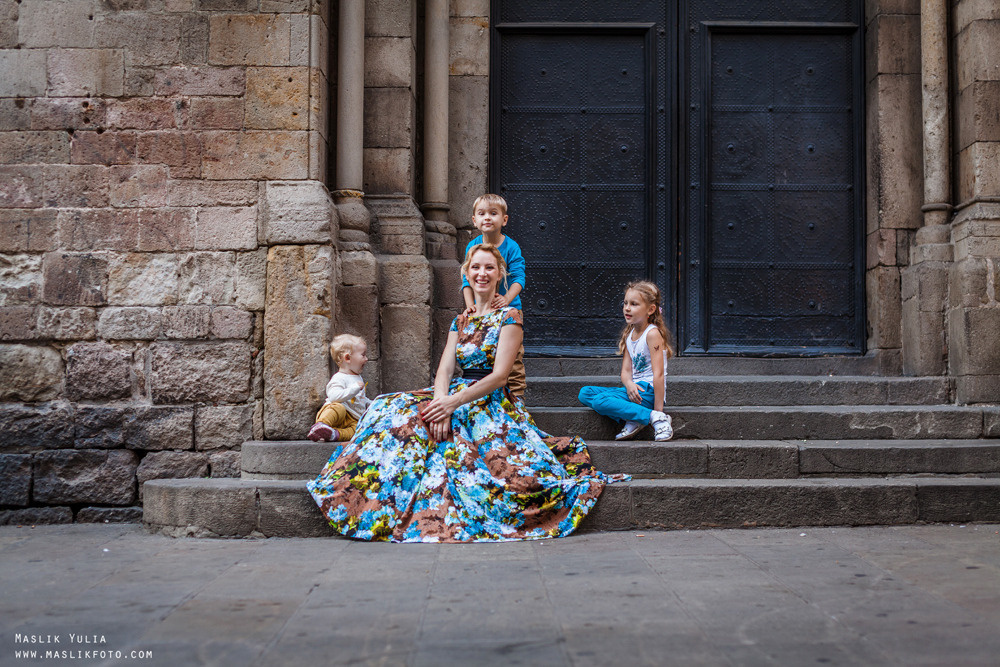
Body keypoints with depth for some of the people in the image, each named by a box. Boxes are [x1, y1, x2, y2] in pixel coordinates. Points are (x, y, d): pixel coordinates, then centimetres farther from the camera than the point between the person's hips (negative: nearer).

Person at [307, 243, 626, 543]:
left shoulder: (508, 317, -2)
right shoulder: (460, 322, 18)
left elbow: (499, 375, -12)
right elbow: (445, 370, 6)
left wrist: (453, 403, -20)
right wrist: (441, 403, -17)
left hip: (492, 404, -5)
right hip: (454, 400, 5)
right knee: (393, 411, -18)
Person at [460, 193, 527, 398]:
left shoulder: (511, 247, -9)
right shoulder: (473, 246, 0)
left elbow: (518, 277, -16)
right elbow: (467, 279, 0)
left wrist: (507, 298, -34)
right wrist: (470, 304, -15)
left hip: (508, 308, -3)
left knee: (513, 355, -5)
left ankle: (516, 394, 4)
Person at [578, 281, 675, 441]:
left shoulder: (653, 333, -14)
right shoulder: (629, 335, 12)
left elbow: (658, 374, -19)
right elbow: (626, 371, 8)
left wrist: (658, 410, -21)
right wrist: (629, 385, -17)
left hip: (649, 391, -9)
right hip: (634, 389, 9)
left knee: (600, 401, -26)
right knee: (585, 393, 0)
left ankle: (655, 417, -21)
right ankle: (632, 420, -11)